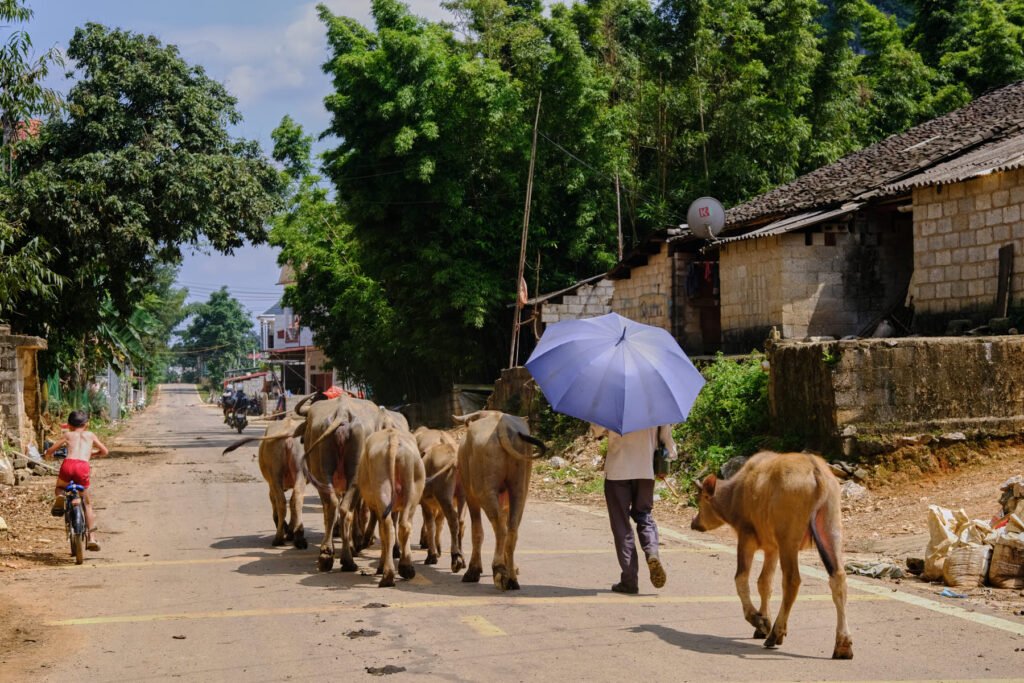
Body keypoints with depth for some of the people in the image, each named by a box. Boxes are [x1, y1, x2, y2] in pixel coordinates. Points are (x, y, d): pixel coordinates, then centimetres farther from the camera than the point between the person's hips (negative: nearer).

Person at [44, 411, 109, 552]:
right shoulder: (90, 435, 24)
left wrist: (48, 455, 43)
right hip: (83, 466, 0)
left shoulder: (67, 435, 22)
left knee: (59, 488, 31)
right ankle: (92, 538, 8)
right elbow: (104, 451, 29)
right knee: (88, 504, 15)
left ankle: (59, 498, -7)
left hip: (68, 464, 0)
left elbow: (50, 450, 19)